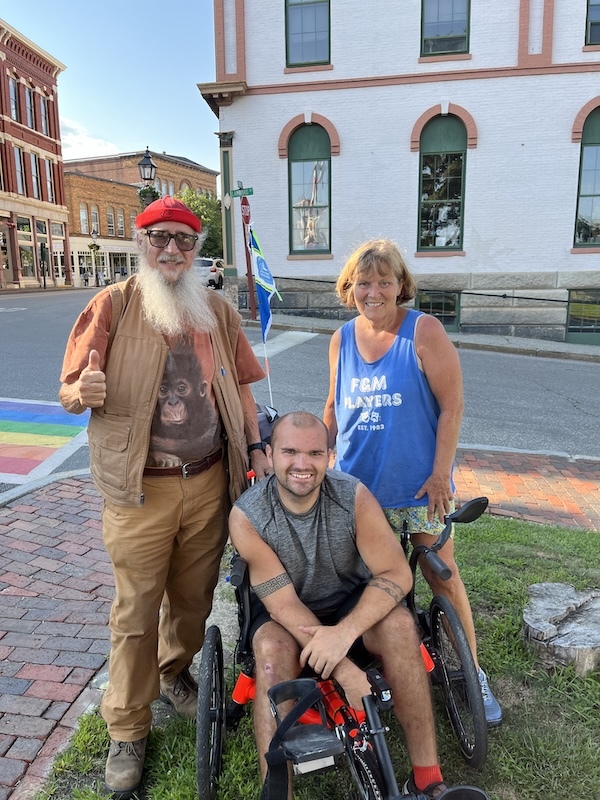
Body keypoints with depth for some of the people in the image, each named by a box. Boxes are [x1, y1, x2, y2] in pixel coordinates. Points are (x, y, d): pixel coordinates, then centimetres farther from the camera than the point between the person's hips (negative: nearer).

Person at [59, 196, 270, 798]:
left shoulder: (218, 312, 6)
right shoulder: (112, 306, -5)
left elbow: (239, 385, 14)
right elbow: (69, 393, -6)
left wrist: (255, 447, 6)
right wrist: (84, 392, -29)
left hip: (208, 483, 4)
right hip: (140, 489, -3)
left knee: (195, 596, 18)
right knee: (137, 612, 7)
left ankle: (174, 674, 47)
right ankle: (127, 730, 27)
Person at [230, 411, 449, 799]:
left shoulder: (354, 497, -20)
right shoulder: (247, 516, -23)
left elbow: (397, 574, -21)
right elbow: (283, 602, -23)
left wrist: (345, 632, -37)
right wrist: (346, 672, -32)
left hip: (349, 601, 1)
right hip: (283, 611, -1)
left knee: (399, 623, -27)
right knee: (272, 651, -33)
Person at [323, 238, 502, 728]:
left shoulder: (424, 331, -9)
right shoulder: (342, 340, 5)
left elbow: (452, 404, -10)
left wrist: (441, 473, -13)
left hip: (420, 485, -4)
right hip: (359, 485, 4)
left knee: (442, 576, 5)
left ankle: (473, 673, 25)